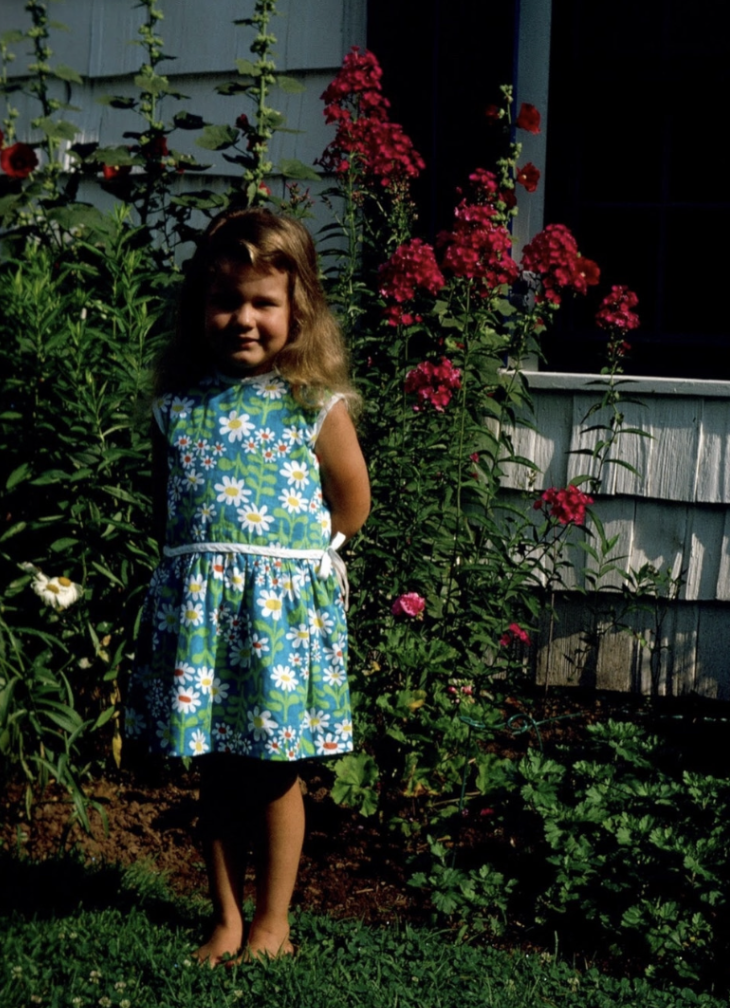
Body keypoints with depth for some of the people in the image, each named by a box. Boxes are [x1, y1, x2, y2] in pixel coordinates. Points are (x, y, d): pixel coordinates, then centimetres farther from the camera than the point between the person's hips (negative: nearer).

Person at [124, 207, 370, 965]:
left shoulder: (316, 407, -4)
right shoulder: (177, 406, 4)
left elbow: (351, 505, 5)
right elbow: (165, 505, 13)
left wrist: (286, 555, 7)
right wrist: (209, 560, 4)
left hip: (284, 603, -3)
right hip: (196, 606, 3)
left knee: (275, 774, 7)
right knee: (216, 774, 12)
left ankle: (272, 919, 21)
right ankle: (227, 917, 25)